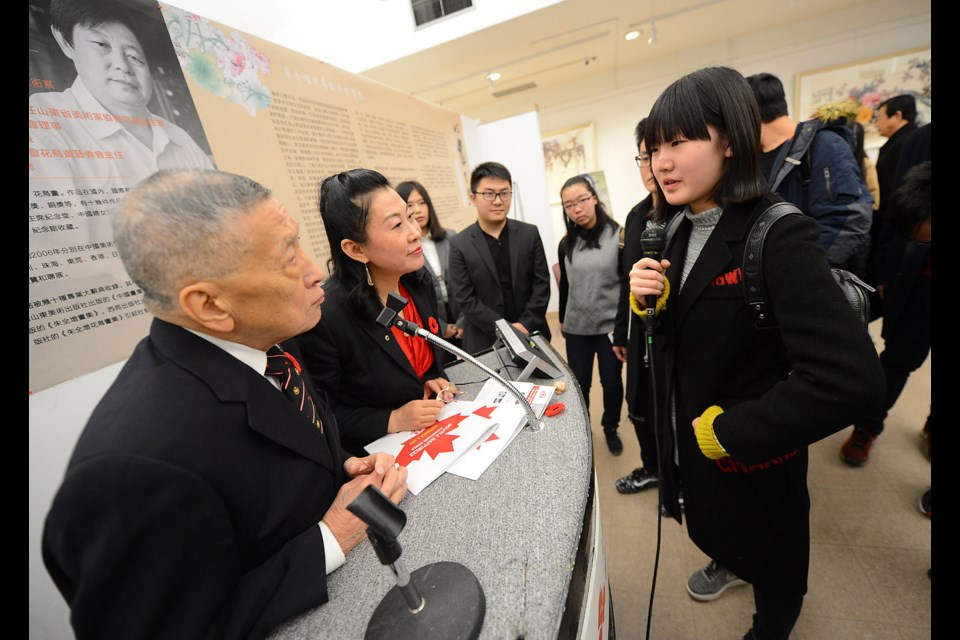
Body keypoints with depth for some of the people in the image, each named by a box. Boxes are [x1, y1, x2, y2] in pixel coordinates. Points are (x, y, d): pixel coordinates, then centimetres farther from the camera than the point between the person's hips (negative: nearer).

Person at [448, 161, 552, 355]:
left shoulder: (530, 233, 1)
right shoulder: (459, 244, -6)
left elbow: (542, 284, -2)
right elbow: (466, 300, -10)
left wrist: (525, 325, -12)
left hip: (531, 335, 3)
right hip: (485, 341, -2)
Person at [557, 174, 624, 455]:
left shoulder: (619, 236, -8)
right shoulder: (566, 244, 3)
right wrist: (562, 319, 18)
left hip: (610, 325, -2)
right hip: (577, 326, 3)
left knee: (611, 381, 12)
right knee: (579, 384, 9)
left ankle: (611, 428, 37)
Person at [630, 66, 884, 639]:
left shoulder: (780, 236, -26)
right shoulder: (684, 232, -3)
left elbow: (852, 379, -34)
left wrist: (729, 431, -25)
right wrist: (648, 301, -15)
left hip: (754, 459, -6)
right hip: (690, 439, 6)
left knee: (769, 549, 25)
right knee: (713, 527, 32)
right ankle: (729, 564, 65)